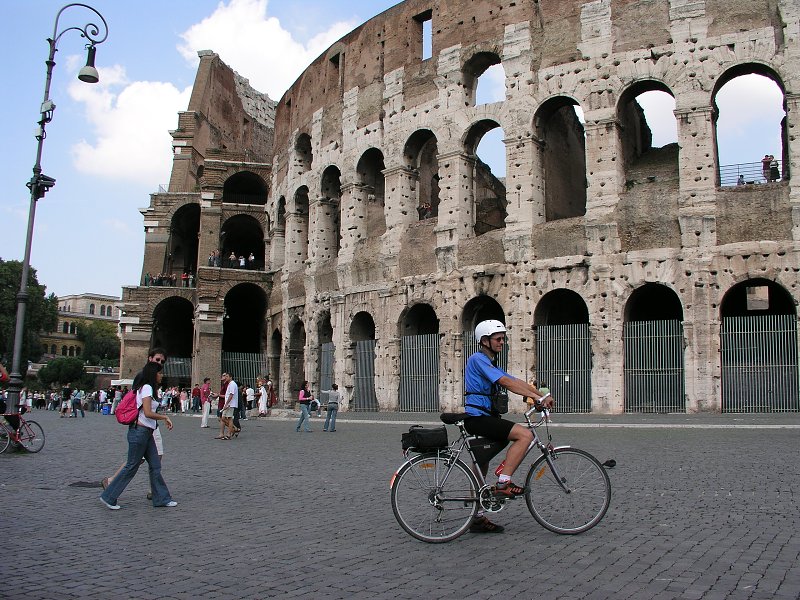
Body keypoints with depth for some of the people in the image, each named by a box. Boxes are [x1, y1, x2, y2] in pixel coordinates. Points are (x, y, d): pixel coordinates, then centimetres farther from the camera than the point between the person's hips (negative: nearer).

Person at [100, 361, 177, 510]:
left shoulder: (148, 388, 16)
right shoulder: (147, 388, -14)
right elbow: (148, 413, -20)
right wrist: (165, 417, -10)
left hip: (146, 433, 10)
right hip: (140, 431, -10)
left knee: (155, 466, 9)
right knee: (132, 466, 0)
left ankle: (161, 498, 14)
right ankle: (108, 497, 10)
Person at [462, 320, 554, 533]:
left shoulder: (490, 364, 22)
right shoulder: (478, 359, -9)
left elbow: (518, 382, 12)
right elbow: (506, 382, -20)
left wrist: (542, 397, 0)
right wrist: (537, 398, -23)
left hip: (482, 418, 11)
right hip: (478, 418, -11)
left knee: (481, 467, 13)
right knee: (525, 435, -20)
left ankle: (477, 518, 21)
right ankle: (503, 483, -19)